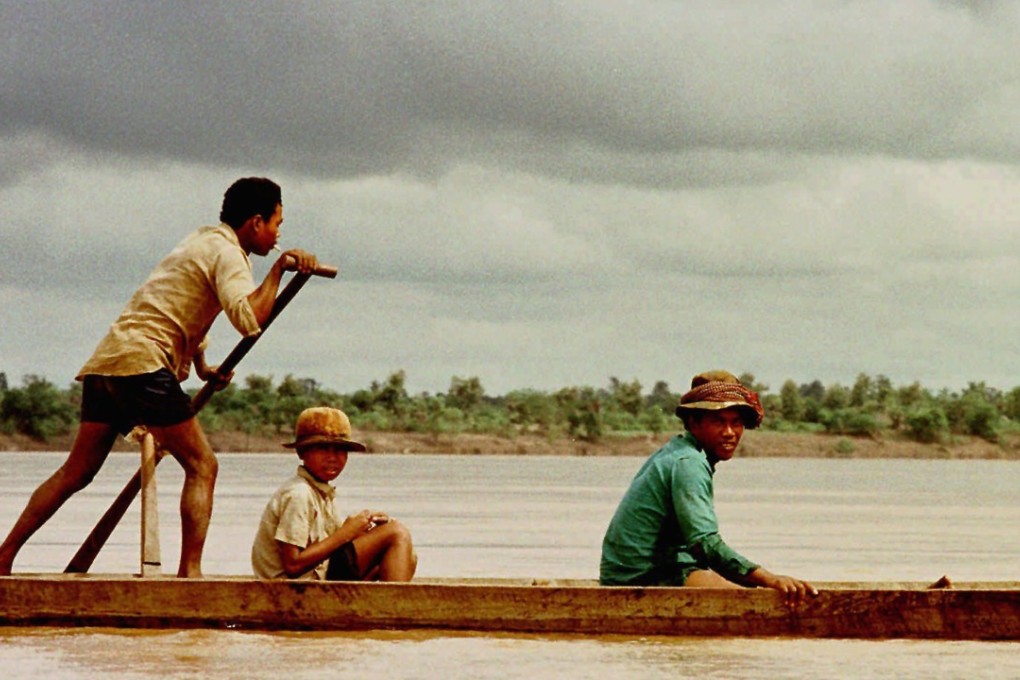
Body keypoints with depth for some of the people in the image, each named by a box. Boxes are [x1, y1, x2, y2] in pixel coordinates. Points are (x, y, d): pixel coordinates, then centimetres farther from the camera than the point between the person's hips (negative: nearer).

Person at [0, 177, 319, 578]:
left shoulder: (203, 241, 26)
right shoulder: (226, 253, -4)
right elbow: (248, 318, -22)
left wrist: (202, 368, 26)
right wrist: (278, 270, -14)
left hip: (106, 363, 9)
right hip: (142, 363, -9)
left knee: (76, 473, 12)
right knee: (201, 466, -6)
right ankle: (189, 570, -15)